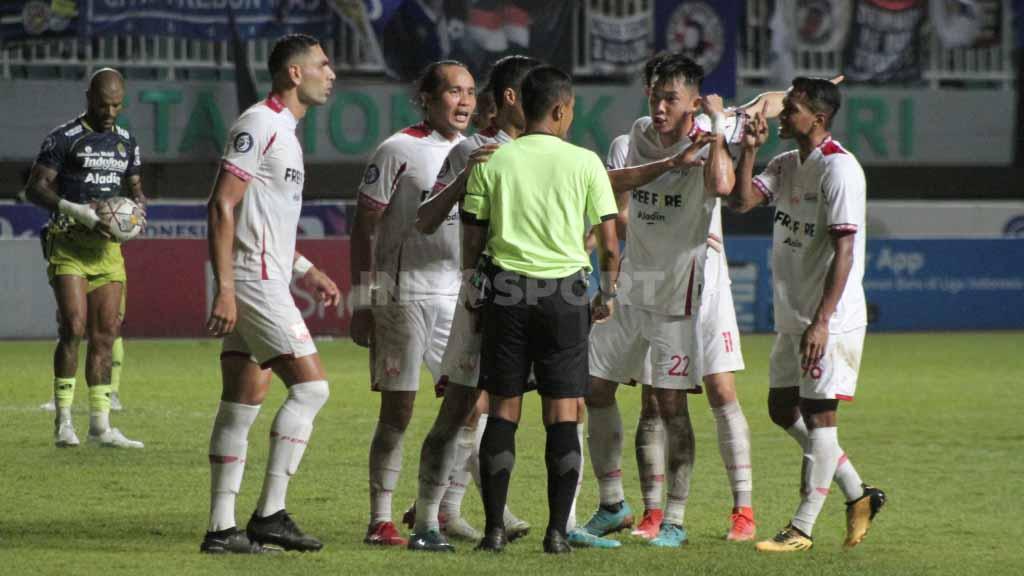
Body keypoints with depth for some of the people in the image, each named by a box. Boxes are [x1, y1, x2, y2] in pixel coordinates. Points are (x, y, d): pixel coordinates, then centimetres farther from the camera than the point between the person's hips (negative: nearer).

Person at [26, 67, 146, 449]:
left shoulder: (126, 142, 13)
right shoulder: (64, 139, -5)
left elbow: (135, 187, 24)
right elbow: (35, 187, -9)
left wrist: (137, 206, 0)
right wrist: (74, 210, -21)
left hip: (107, 246, 6)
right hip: (69, 244, -6)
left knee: (105, 334, 3)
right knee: (73, 328, -16)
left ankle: (100, 425, 7)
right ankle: (63, 423, -9)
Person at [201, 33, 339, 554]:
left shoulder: (283, 131, 20)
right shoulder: (259, 125, -11)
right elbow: (222, 206, -17)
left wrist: (306, 272, 22)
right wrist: (224, 288, -22)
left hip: (267, 282, 10)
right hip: (253, 283, -10)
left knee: (242, 405, 7)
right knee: (310, 385, -11)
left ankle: (222, 528, 7)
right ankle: (269, 514, -10)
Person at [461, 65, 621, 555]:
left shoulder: (492, 161, 2)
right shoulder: (585, 163, -2)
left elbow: (472, 241, 4)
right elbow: (608, 243, 0)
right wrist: (608, 292, 16)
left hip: (506, 291, 1)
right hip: (565, 293, -1)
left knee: (503, 411, 6)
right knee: (562, 415, 2)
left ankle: (494, 529, 3)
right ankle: (557, 532, -1)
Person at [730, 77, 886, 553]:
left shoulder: (838, 168, -16)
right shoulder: (785, 165, 12)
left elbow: (844, 251, -20)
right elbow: (743, 200, 3)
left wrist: (822, 321, -25)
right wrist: (749, 150, -6)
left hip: (830, 320, -9)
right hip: (791, 317, 9)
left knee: (819, 414, -4)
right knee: (783, 410, 13)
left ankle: (802, 529, 0)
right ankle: (858, 495, 24)